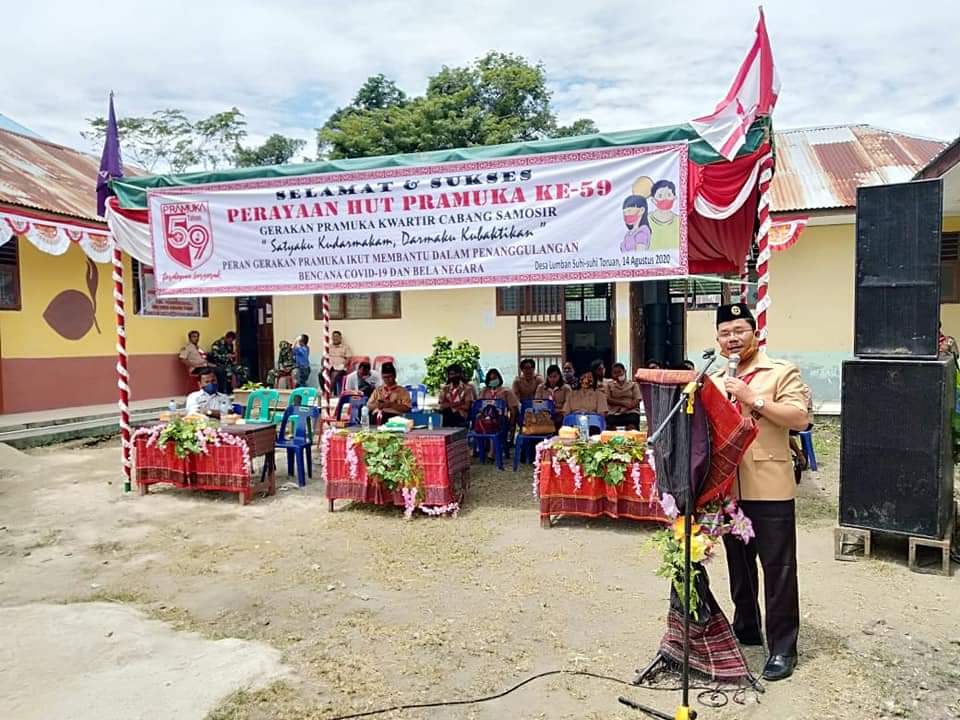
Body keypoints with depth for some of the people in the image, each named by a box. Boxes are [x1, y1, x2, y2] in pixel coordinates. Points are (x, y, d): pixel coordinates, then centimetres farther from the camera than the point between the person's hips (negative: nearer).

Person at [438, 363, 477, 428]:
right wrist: (460, 405, -9)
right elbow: (442, 406, 1)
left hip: (462, 419, -2)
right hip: (447, 421, 3)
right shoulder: (444, 389, 11)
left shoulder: (467, 388, 0)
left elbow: (467, 406, -7)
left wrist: (449, 405, -3)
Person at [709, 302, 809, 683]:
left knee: (778, 569, 1)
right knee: (739, 565, 17)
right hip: (727, 487, 6)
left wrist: (753, 399, -19)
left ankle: (782, 648, 12)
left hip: (769, 489, -5)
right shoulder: (714, 379, 15)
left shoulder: (782, 372, -2)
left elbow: (800, 417, -13)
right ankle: (745, 629, 33)